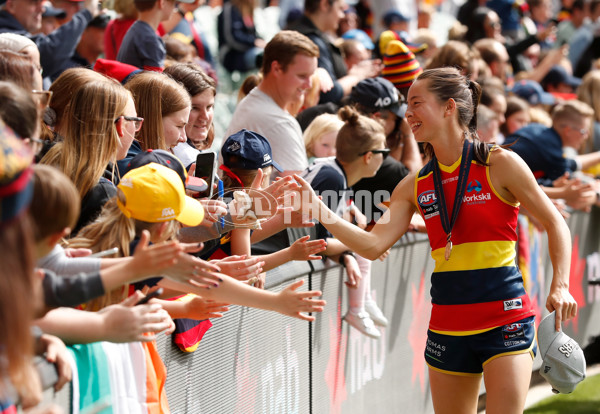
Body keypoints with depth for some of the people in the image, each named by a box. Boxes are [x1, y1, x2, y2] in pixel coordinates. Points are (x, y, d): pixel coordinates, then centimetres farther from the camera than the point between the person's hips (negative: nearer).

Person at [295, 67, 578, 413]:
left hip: (505, 317, -5)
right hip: (447, 328, 5)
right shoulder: (415, 186, 8)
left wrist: (560, 287, -10)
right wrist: (321, 211, -9)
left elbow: (555, 223, 1)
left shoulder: (500, 164, -5)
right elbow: (374, 245, 1)